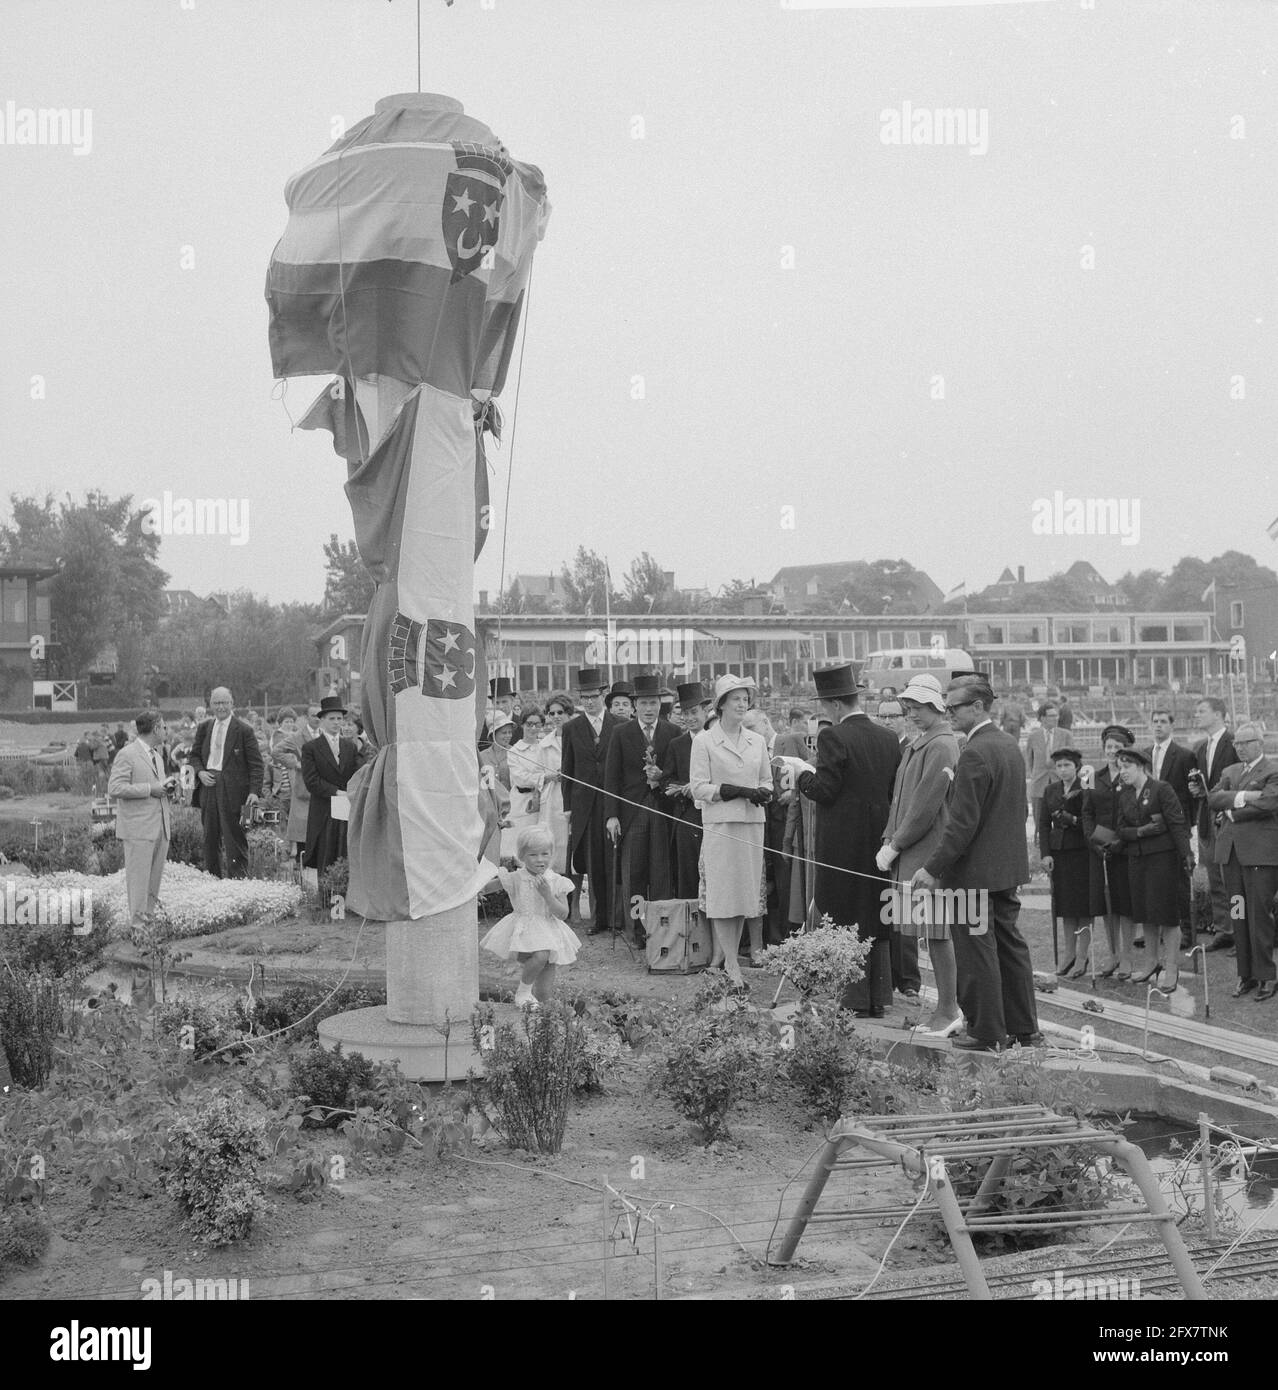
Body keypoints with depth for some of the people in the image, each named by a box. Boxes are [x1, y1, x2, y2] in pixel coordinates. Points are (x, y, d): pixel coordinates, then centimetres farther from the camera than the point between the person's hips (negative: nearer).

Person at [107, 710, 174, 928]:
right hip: (138, 828, -8)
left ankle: (151, 915, 16)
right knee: (138, 876, -6)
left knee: (156, 875, 9)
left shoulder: (156, 755, 20)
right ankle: (137, 921, -3)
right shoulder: (126, 755, -8)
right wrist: (150, 789, -18)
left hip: (161, 827, 8)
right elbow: (115, 789, -17)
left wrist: (166, 787, 9)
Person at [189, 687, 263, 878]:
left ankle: (237, 877, 1)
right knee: (210, 835, 11)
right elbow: (194, 755, 19)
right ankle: (211, 875, 21)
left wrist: (254, 791, -16)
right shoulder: (204, 728, 11)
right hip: (208, 786, 5)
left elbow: (256, 764, -6)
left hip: (232, 789, -5)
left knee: (233, 835, -3)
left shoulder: (244, 730, -4)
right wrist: (200, 772, -2)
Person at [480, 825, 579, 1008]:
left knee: (544, 994, -1)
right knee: (540, 956, -36)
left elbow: (563, 914, -8)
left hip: (549, 934, 2)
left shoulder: (556, 882, -3)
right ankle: (523, 991, -10)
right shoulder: (515, 879, -5)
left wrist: (547, 894, -18)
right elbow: (489, 885, 10)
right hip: (522, 931, -2)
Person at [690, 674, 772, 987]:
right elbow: (698, 787, -6)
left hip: (752, 823, 5)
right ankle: (732, 965, -4)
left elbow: (767, 782, 18)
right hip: (720, 823, -5)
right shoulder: (704, 741, -1)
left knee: (745, 892, 4)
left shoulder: (757, 742, 13)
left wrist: (762, 793, -6)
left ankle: (719, 957, 15)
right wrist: (739, 791, -16)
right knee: (723, 893, -7)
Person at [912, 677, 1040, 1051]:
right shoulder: (1009, 744, 10)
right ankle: (1024, 1029, 24)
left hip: (977, 871, -10)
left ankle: (987, 1034, 7)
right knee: (1010, 946, 16)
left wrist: (934, 868, -18)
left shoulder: (975, 754, -19)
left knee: (977, 954, 0)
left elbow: (963, 822, -22)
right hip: (1009, 867, 10)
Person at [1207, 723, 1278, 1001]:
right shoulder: (1230, 772, 19)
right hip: (1230, 850, 6)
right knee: (1238, 915, 7)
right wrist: (1240, 797, -13)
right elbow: (1213, 798, 4)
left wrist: (1232, 813, -6)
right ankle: (1245, 974, 14)